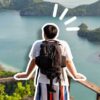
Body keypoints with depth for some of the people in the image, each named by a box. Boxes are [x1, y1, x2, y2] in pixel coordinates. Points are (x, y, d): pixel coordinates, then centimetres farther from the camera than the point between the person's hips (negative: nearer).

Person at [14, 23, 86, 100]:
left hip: (43, 82, 0)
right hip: (60, 82, 0)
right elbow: (69, 62, 2)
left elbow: (33, 61, 7)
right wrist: (75, 75, 18)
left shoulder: (38, 44, -1)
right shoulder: (63, 45, -2)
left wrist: (27, 74, 23)